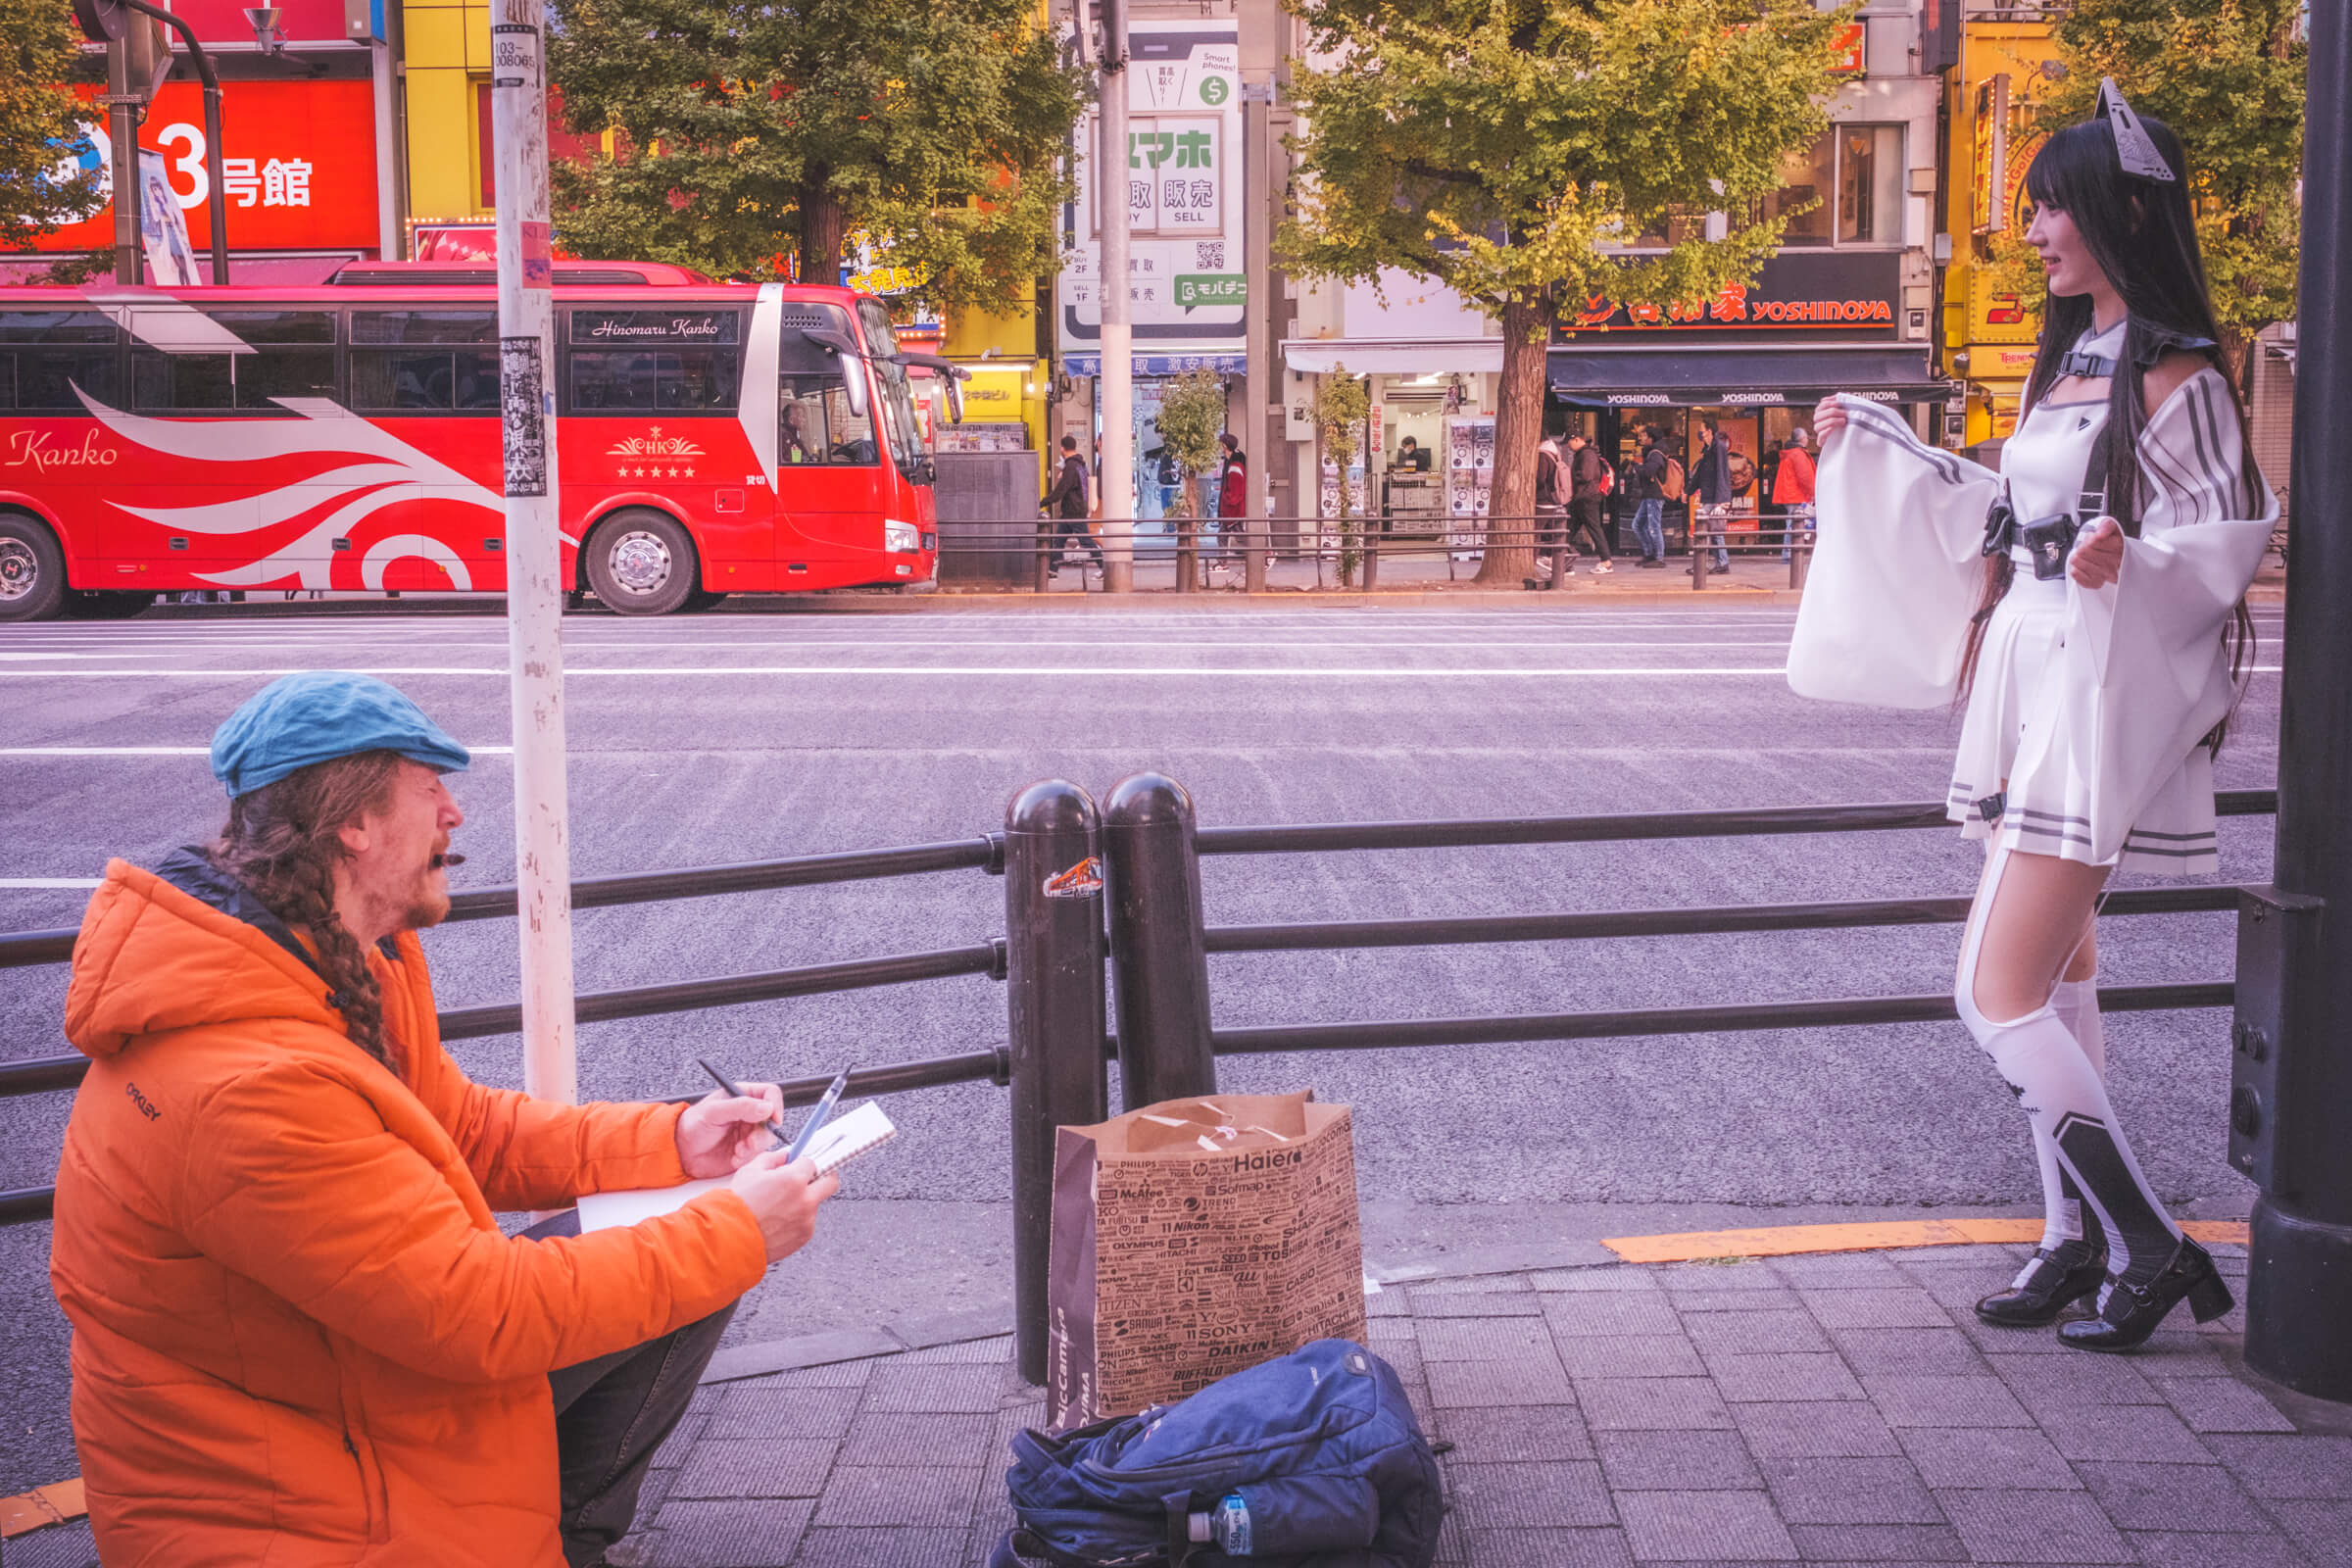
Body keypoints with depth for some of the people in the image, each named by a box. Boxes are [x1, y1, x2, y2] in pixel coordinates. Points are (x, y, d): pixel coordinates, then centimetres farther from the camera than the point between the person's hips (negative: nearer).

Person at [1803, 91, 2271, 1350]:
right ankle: (2075, 1243, 21)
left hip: (2100, 693, -9)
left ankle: (2152, 1247, 0)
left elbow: (2234, 530, -14)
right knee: (2055, 985, 12)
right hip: (2031, 680, 9)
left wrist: (2131, 557, -34)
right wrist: (1869, 444, 29)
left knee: (1998, 994, -11)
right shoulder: (2072, 360, 16)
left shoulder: (2173, 376, -11)